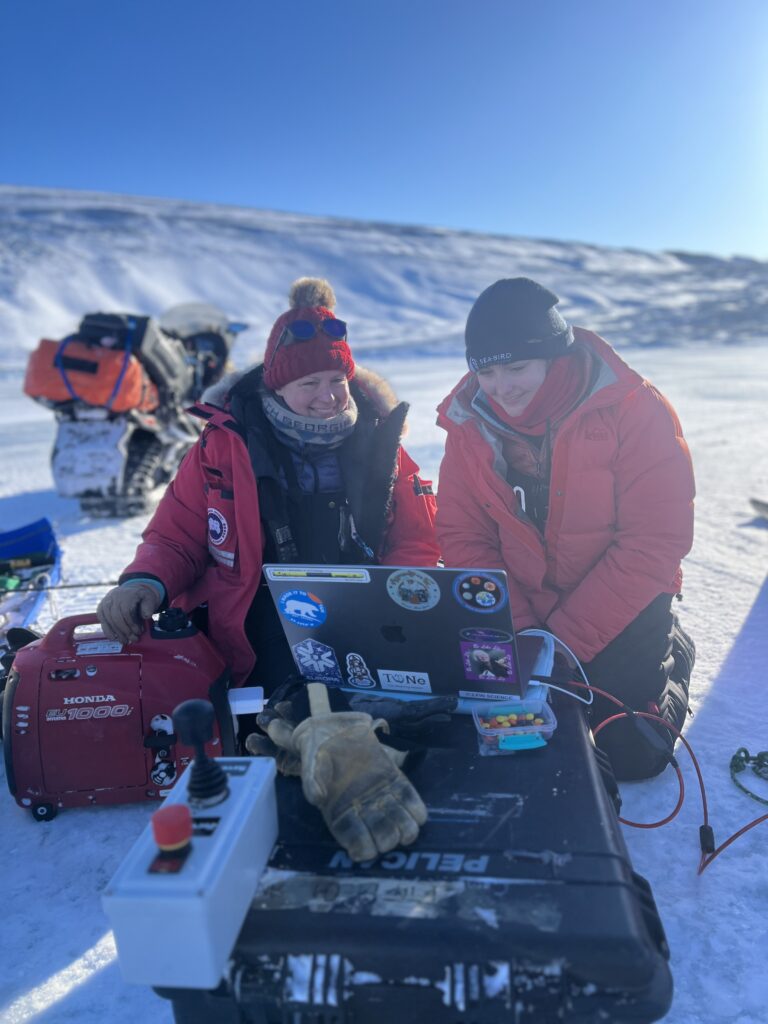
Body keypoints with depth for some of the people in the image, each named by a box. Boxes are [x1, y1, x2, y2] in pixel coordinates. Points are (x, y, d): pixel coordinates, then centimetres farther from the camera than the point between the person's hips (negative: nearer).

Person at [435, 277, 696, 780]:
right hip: (524, 603, 3)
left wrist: (567, 640, -22)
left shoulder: (634, 409, -21)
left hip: (620, 601, -2)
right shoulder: (470, 420, -10)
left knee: (632, 754, -4)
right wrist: (521, 636, -18)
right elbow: (463, 538, -8)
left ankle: (671, 650, 24)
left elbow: (655, 542, -20)